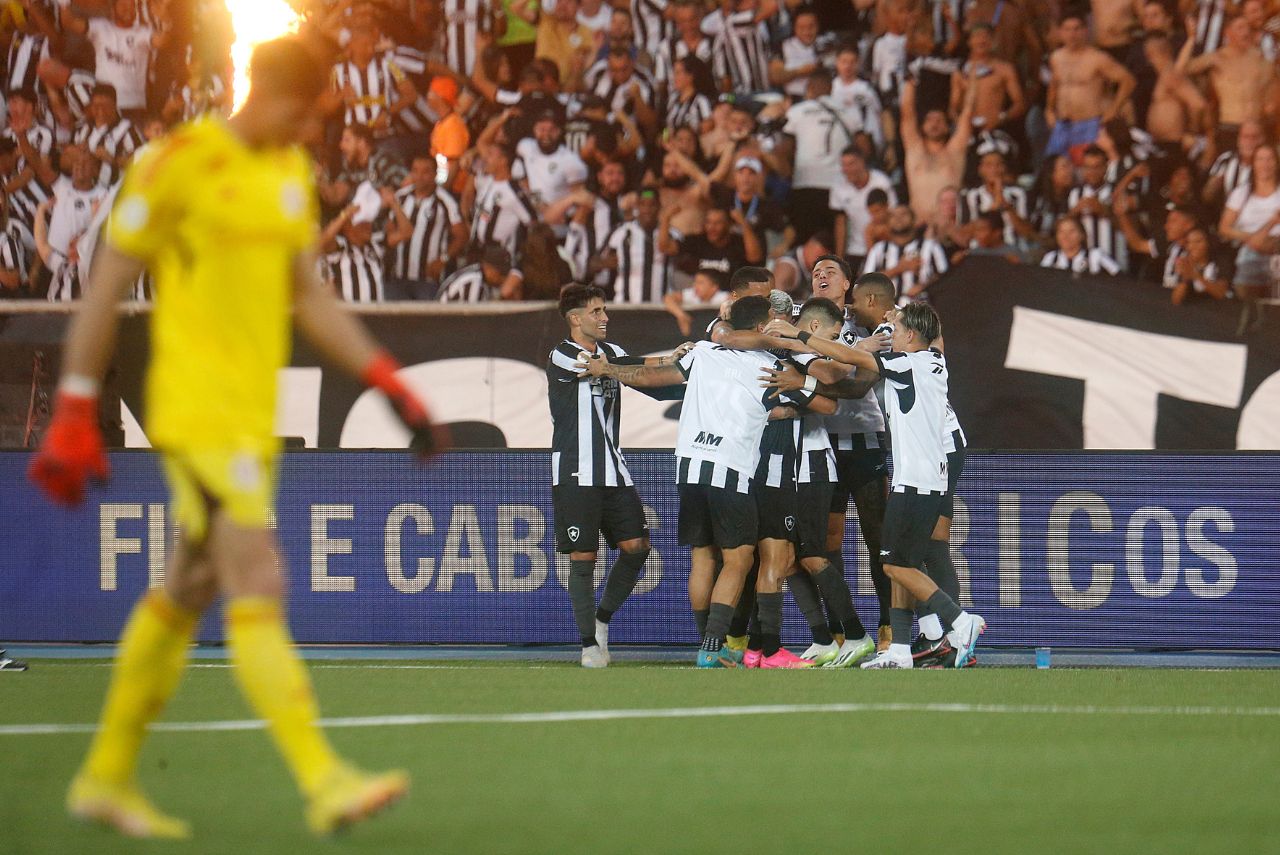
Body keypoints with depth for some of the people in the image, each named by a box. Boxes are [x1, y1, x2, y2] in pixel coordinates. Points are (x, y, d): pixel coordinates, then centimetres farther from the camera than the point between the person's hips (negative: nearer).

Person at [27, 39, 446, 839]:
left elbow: (309, 296, 21)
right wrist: (75, 415, -8)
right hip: (196, 412, -8)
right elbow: (105, 291, -7)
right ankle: (325, 781, -21)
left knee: (182, 599, 12)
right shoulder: (179, 164, -9)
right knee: (260, 593, -15)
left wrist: (391, 384, 12)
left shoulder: (292, 173, 13)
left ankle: (107, 777, 22)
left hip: (255, 417, 8)